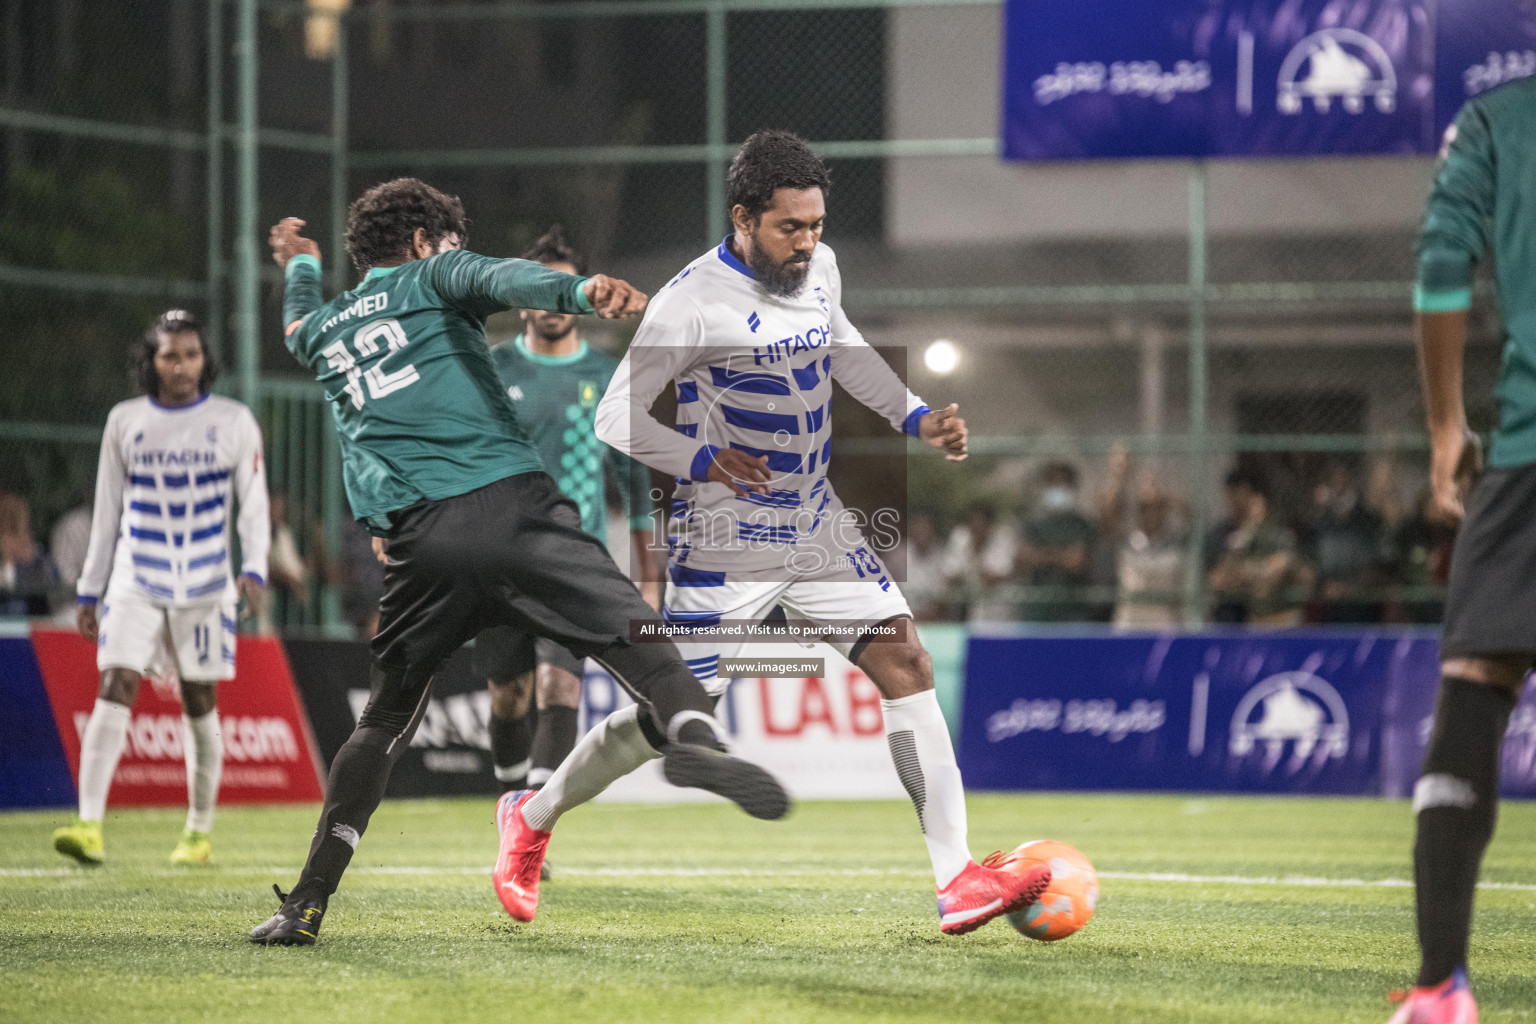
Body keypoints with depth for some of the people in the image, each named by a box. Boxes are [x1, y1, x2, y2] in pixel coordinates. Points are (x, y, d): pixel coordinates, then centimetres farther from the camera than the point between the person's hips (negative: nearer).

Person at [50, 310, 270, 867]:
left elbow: (254, 506, 2)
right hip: (136, 584, 0)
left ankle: (199, 832, 19)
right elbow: (107, 512, 11)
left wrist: (254, 569, -14)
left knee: (200, 705, 6)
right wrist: (90, 591, 10)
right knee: (114, 690, -15)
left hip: (205, 586, 0)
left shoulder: (234, 423, 2)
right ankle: (89, 826, -22)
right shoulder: (125, 421, 6)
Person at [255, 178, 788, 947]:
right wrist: (580, 291, -29)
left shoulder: (320, 330, 28)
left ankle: (307, 902, 11)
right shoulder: (433, 278, 14)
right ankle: (692, 733, -43)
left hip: (417, 538, 4)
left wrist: (300, 268, 78)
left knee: (383, 723, 16)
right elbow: (500, 280, -9)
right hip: (510, 506, -4)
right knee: (634, 634, -10)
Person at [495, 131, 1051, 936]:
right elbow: (616, 418, -15)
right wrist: (703, 461, -29)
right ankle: (533, 817, 24)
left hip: (817, 529, 6)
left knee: (907, 666, -7)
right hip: (724, 541, -6)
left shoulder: (819, 268, 3)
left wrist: (915, 418, 12)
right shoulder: (693, 302, -19)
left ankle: (958, 882, -9)